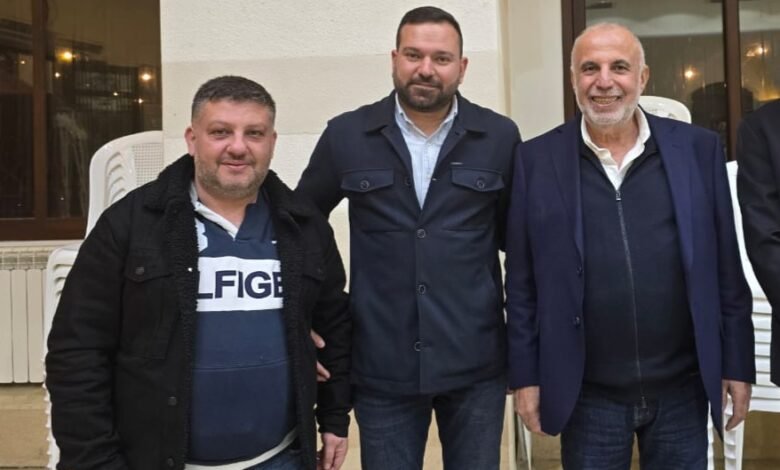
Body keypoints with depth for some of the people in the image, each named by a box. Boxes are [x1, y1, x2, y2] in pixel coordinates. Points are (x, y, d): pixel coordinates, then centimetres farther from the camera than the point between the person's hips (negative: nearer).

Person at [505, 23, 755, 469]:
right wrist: (526, 375, -2)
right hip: (589, 396, -1)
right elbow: (522, 283, -2)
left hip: (682, 389, 1)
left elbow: (727, 271, 3)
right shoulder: (537, 160, -3)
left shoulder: (699, 149, 0)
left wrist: (737, 364, 3)